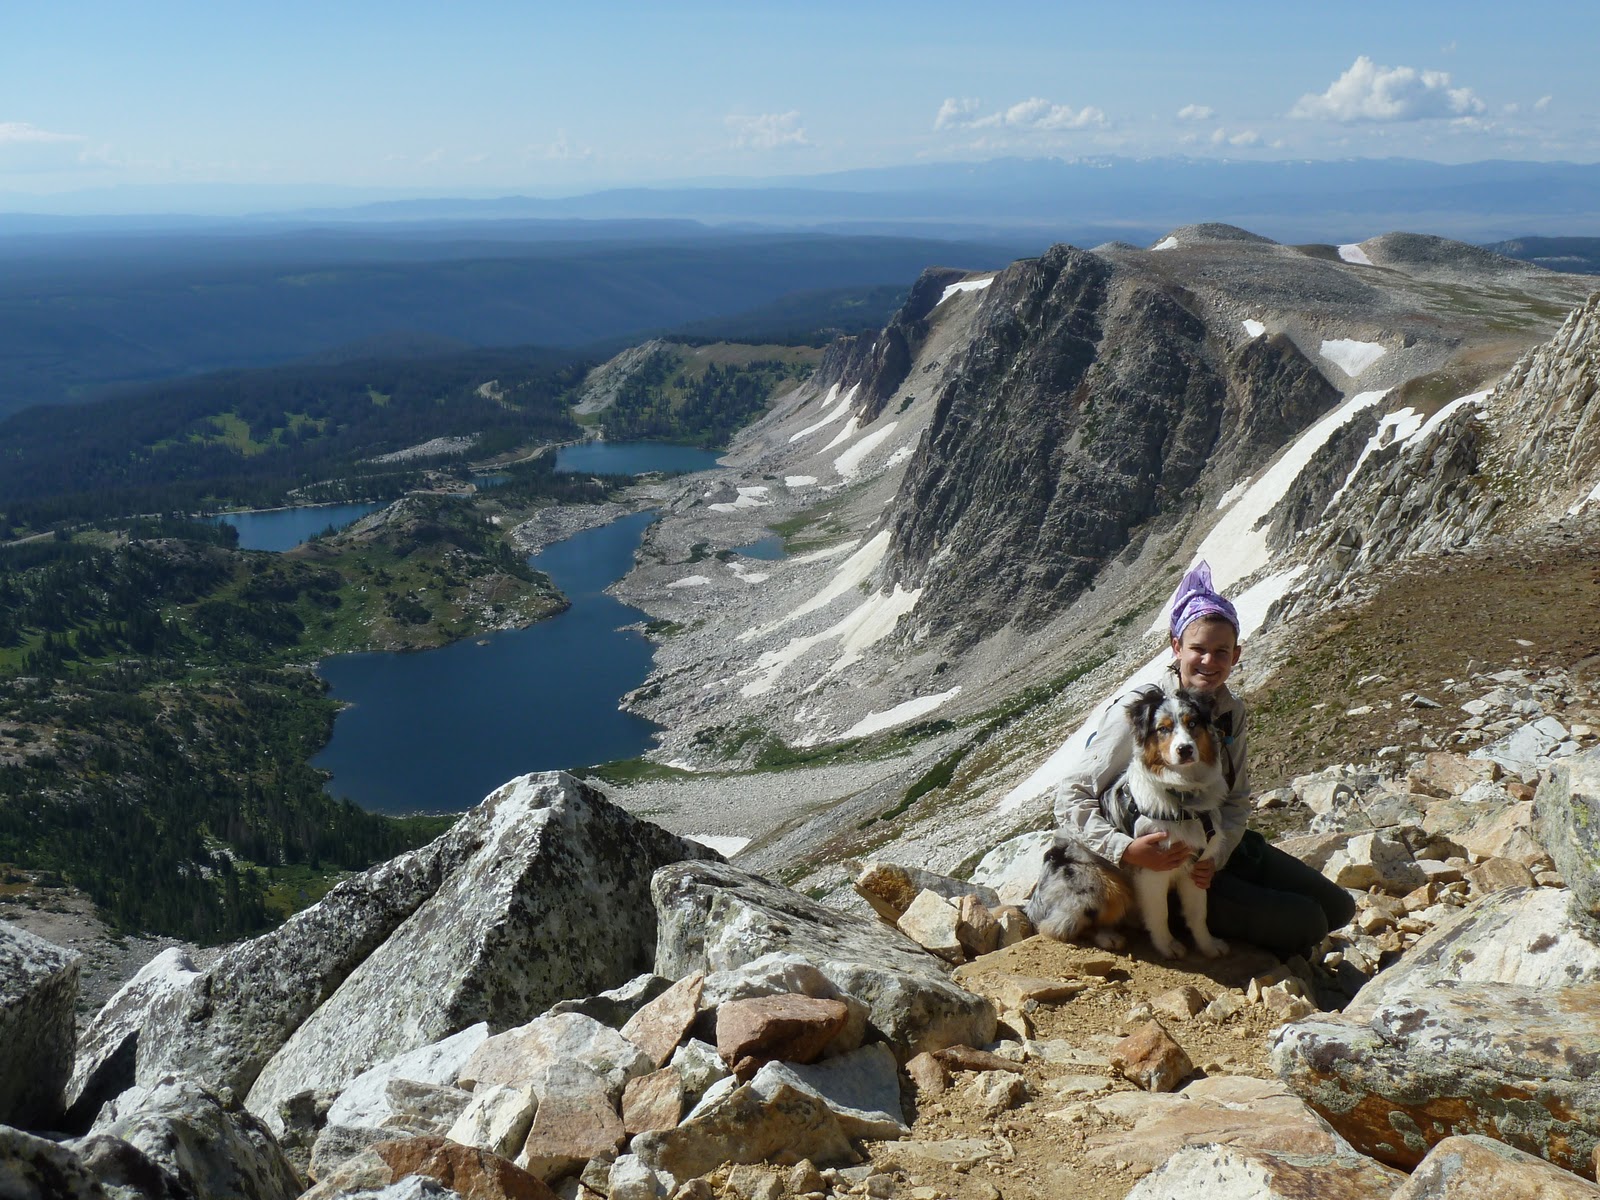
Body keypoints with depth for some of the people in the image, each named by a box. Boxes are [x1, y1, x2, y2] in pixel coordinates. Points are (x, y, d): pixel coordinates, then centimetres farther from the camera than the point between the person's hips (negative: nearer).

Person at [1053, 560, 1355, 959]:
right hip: (1162, 867, -7)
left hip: (1218, 849, 7)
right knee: (1305, 923, -14)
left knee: (1337, 906, 6)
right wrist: (1127, 849, -33)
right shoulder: (1135, 714, -21)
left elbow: (1236, 799, 5)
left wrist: (1217, 855, -15)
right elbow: (1071, 797, -19)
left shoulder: (1231, 712, -1)